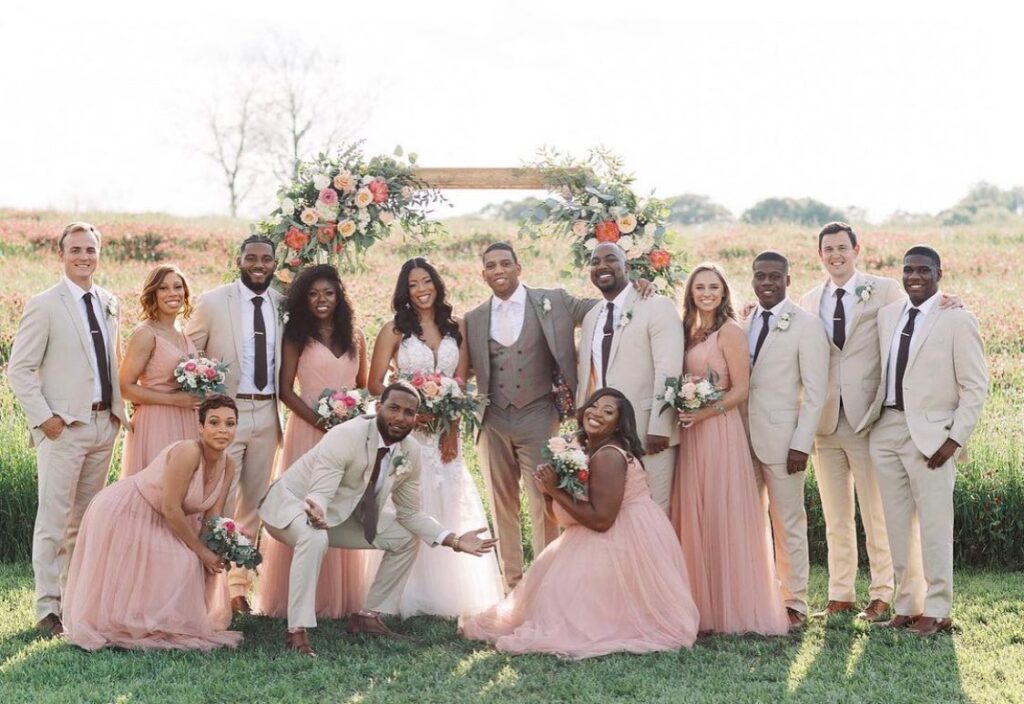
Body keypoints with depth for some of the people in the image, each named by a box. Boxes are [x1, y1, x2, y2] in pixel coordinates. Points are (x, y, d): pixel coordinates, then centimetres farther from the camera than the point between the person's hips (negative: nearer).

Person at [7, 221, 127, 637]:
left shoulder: (109, 303, 13)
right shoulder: (44, 306, -6)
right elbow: (19, 369, -8)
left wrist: (118, 409, 10)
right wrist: (43, 418, -14)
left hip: (103, 425, 6)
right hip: (63, 427, -6)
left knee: (86, 519, 11)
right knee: (54, 520, -4)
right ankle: (48, 609, 0)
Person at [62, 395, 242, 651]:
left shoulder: (227, 465, -6)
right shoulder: (187, 452, -31)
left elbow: (213, 517, -3)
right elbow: (170, 508, -30)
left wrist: (215, 557, -17)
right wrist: (201, 550, -21)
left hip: (156, 522, 8)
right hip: (122, 513, -8)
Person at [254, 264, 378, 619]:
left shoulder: (355, 336, 11)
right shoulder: (297, 337, 0)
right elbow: (284, 389, -5)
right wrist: (321, 422, -15)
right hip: (309, 430, -4)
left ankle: (344, 594, 16)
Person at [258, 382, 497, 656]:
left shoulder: (410, 453, -9)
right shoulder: (345, 436, -30)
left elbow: (410, 513, 1)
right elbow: (319, 494, -34)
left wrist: (455, 541, -11)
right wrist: (316, 512, -59)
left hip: (341, 514, 8)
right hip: (293, 504, -7)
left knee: (405, 540, 2)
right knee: (315, 538, -38)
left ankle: (368, 615, 12)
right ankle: (298, 632, -33)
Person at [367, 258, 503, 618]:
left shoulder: (456, 327, 6)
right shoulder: (394, 330, -2)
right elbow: (375, 384, -3)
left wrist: (452, 430, -7)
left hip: (447, 430, 3)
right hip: (405, 432, -3)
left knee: (449, 508, 4)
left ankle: (450, 595, 14)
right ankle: (413, 598, 3)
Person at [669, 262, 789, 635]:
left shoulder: (729, 331, -7)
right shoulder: (691, 330, 15)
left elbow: (741, 389, -10)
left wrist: (706, 412, -19)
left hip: (720, 431, -7)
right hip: (691, 433, 7)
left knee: (723, 516, -3)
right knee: (695, 516, 8)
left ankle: (733, 606, 4)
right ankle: (704, 603, 14)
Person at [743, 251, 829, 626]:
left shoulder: (806, 326, -4)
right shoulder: (745, 324, 13)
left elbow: (815, 391, -8)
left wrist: (801, 444, -14)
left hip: (781, 438, -5)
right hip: (744, 437, 5)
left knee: (788, 523, 2)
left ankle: (795, 603, 10)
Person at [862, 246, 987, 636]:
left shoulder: (957, 321, -5)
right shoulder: (887, 315, 11)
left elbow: (976, 386, -6)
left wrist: (955, 439, -12)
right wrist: (875, 417, 5)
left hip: (930, 434, -5)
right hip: (886, 429, 5)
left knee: (933, 525, -1)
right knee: (897, 524, 9)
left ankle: (936, 611, 8)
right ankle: (906, 604, 18)